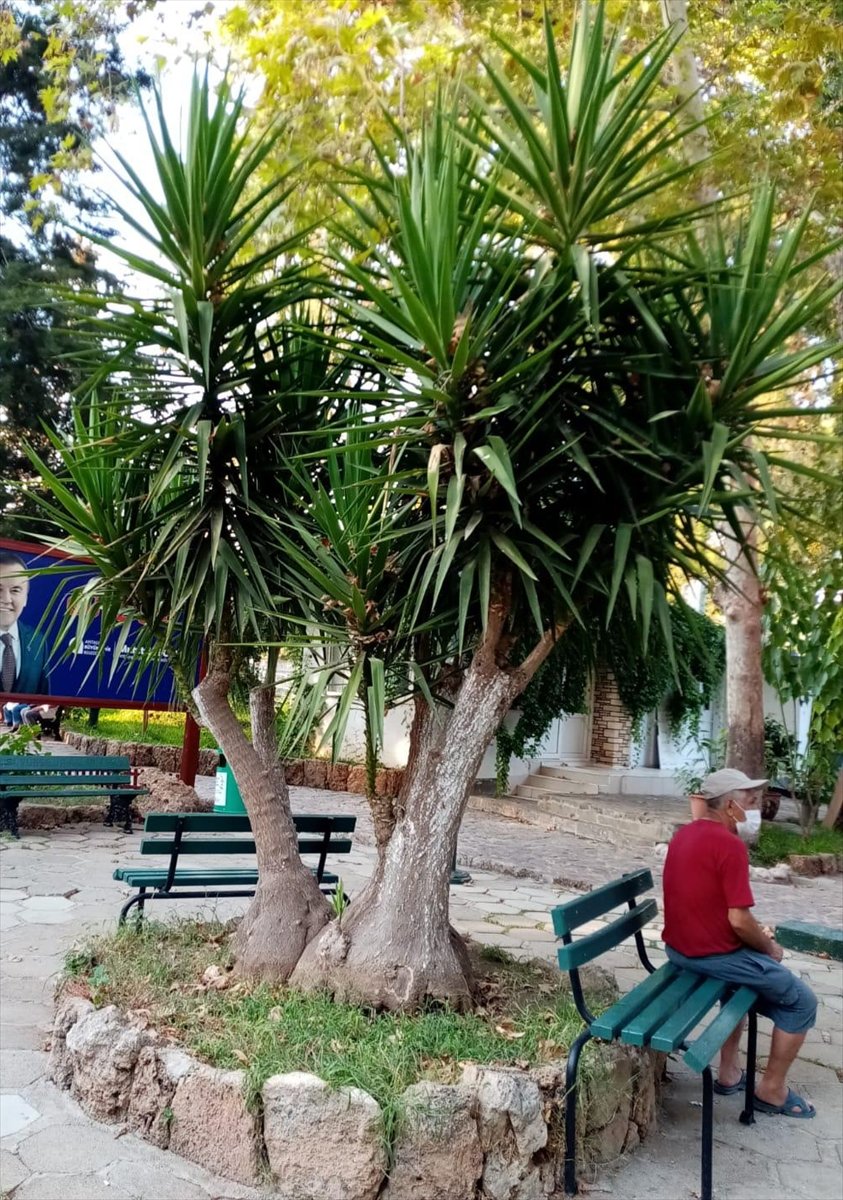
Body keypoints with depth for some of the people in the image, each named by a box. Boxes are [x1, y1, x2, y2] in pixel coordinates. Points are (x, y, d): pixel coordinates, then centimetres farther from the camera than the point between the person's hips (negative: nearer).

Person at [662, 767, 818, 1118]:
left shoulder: (684, 834, 6)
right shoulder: (730, 845, -22)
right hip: (713, 954, -9)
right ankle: (772, 1090, 19)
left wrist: (755, 934, 15)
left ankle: (729, 1072, 35)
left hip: (679, 947, 9)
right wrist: (770, 948, -3)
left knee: (747, 971, 35)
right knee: (802, 1001, 9)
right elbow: (739, 920, -22)